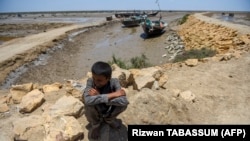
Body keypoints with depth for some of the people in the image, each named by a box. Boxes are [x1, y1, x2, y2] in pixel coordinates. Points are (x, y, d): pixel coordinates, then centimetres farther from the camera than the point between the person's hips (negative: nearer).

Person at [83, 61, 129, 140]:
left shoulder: (114, 82, -25)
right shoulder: (90, 81, -26)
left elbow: (123, 101, -40)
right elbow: (87, 100, -45)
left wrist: (99, 96, -39)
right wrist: (112, 95, -42)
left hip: (109, 113, 1)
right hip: (94, 114, 0)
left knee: (123, 103, -26)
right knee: (89, 103, -32)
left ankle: (108, 119, 8)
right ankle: (95, 124, 2)